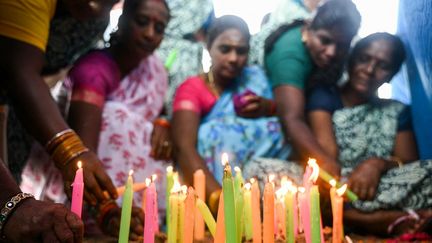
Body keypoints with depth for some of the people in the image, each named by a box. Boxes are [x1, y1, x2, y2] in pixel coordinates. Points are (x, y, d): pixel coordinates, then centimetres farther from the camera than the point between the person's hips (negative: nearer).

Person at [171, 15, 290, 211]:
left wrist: (268, 107, -14)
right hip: (212, 180, -2)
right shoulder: (192, 88, -3)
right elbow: (184, 147, -20)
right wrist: (218, 197, -37)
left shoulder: (254, 78, 11)